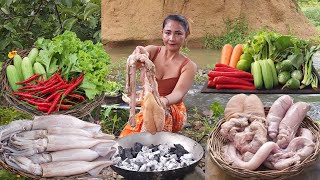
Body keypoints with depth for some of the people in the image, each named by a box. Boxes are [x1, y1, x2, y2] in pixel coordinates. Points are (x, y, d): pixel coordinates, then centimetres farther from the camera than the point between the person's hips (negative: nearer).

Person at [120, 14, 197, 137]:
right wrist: (140, 54, -51)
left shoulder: (189, 66, -9)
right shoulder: (153, 51, -3)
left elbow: (178, 93, -24)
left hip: (173, 112, 0)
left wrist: (164, 101, -48)